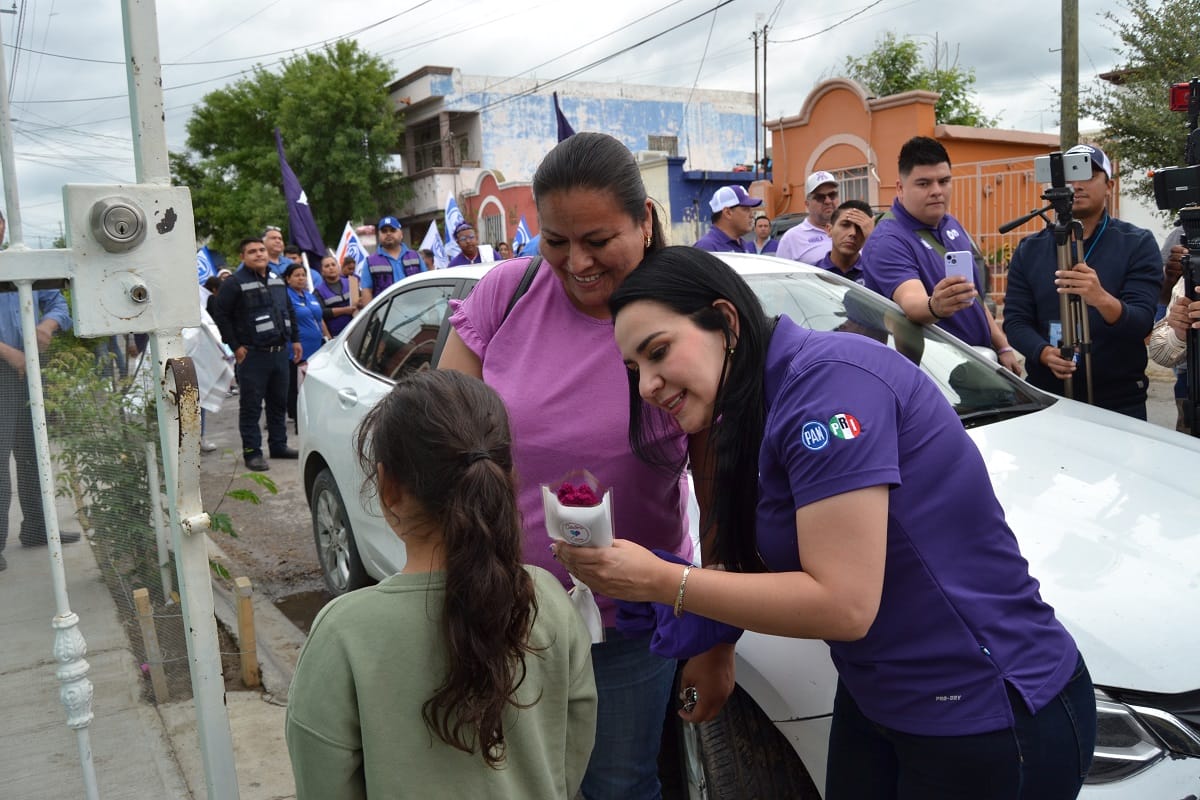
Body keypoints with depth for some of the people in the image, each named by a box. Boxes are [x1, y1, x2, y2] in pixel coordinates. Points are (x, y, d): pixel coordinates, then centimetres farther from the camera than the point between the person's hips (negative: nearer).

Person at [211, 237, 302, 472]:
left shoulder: (278, 280, 14)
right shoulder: (234, 284, -7)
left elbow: (290, 311, 23)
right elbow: (222, 316, -8)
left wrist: (295, 339, 17)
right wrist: (235, 346, -11)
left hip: (280, 351, 7)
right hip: (253, 354, -6)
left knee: (279, 402, 14)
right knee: (251, 406, -2)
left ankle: (279, 445, 25)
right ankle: (252, 452, 4)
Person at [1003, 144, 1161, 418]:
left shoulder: (1138, 244, -4)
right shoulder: (1029, 250, 4)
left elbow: (1141, 324, -15)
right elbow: (1015, 320, -2)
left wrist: (1103, 300, -36)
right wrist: (1044, 352, -22)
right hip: (1045, 399, 2)